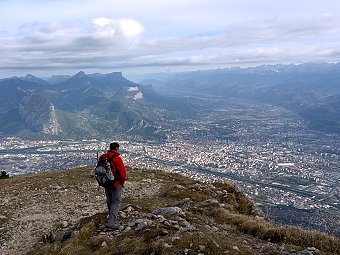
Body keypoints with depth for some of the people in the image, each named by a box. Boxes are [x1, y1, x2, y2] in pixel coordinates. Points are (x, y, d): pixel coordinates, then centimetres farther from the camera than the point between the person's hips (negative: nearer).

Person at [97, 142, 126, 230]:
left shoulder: (102, 158, 0)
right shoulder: (117, 159, -18)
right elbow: (123, 172, -18)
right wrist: (122, 182, 0)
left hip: (106, 184, 6)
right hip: (116, 185, -6)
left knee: (110, 203, 20)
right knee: (116, 203, 2)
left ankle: (113, 222, 35)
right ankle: (111, 224, -5)